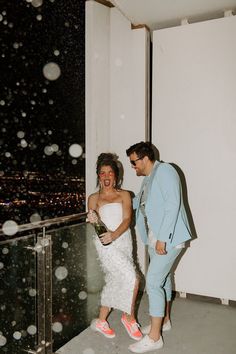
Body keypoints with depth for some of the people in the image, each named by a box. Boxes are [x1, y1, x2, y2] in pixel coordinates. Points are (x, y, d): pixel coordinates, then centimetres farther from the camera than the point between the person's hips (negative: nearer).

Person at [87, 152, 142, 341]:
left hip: (123, 241, 3)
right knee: (132, 278, -15)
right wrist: (93, 220, -25)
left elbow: (127, 219, -7)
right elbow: (95, 224, -1)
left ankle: (101, 321, 31)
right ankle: (129, 317, 9)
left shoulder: (124, 195, 6)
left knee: (115, 282, 11)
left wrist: (114, 234, -25)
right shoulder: (94, 198, 5)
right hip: (106, 244, -3)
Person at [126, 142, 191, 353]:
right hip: (155, 238, 9)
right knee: (163, 278, 19)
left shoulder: (164, 171, -14)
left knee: (153, 282, -9)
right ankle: (164, 321, 36)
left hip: (168, 238, -9)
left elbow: (173, 205, -23)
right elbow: (139, 202, 30)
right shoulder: (148, 179, 14)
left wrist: (162, 238, -25)